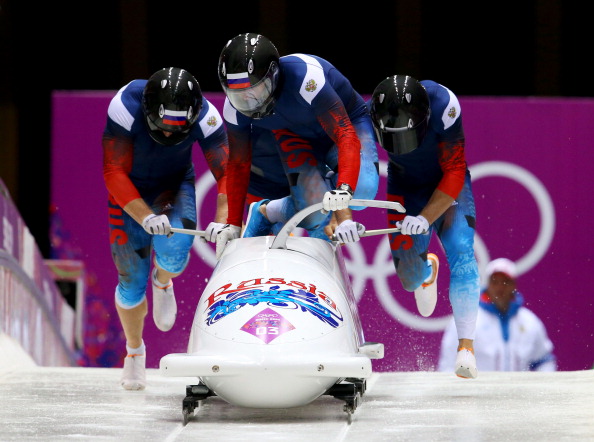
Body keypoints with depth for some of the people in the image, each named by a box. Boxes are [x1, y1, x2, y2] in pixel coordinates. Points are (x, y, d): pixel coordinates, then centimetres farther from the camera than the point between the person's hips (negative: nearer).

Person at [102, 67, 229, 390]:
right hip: (130, 192, -1)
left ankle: (163, 282, 8)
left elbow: (226, 172, -23)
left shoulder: (204, 116, -26)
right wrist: (146, 217, -40)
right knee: (132, 280, -1)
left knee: (175, 249, -30)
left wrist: (223, 221, -39)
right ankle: (134, 351, 26)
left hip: (175, 186, 1)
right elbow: (114, 173, -29)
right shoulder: (126, 107, -32)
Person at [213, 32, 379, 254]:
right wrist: (233, 224, -6)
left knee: (362, 188, -32)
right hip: (297, 135, 2)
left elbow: (346, 137, -44)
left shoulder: (306, 78, -40)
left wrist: (342, 192, -58)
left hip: (347, 121, -2)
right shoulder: (235, 106, -24)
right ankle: (264, 213, 10)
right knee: (315, 215, -22)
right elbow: (239, 165, -8)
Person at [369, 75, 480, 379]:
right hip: (407, 186, 2)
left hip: (449, 185, -2)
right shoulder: (369, 115, -28)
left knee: (461, 251, -24)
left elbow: (454, 173, -28)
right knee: (409, 274, -5)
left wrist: (426, 219, -37)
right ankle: (427, 270, 36)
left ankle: (466, 346, -26)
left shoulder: (444, 106, -34)